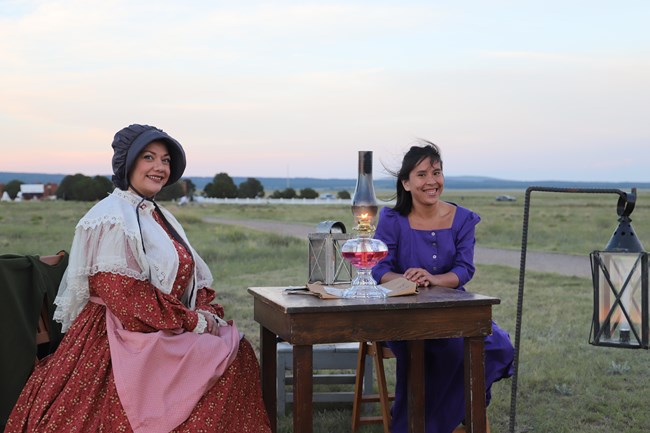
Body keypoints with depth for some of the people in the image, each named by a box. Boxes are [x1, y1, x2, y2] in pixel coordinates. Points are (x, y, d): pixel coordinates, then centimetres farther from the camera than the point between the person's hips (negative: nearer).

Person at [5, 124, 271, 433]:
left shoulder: (158, 216, 15)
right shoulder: (111, 219, -13)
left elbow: (193, 279, 15)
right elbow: (124, 295, -20)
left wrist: (206, 312, -5)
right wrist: (192, 321, -17)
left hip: (167, 333, 8)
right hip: (123, 339, -8)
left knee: (238, 350, -7)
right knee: (228, 354, -16)